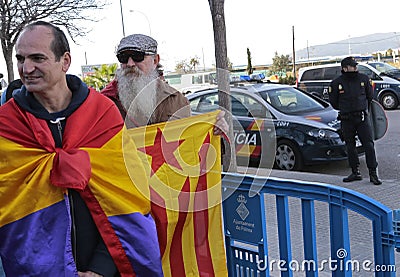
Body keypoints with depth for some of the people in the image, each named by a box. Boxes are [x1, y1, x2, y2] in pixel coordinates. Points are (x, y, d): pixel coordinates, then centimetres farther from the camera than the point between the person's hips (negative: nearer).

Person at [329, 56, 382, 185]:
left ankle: (373, 173, 0)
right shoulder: (336, 83, -3)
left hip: (362, 118, 0)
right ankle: (355, 172, 19)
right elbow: (333, 102, 9)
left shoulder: (364, 79, 2)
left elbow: (370, 96, 17)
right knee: (350, 147, 8)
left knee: (369, 145, -6)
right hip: (346, 120, 0)